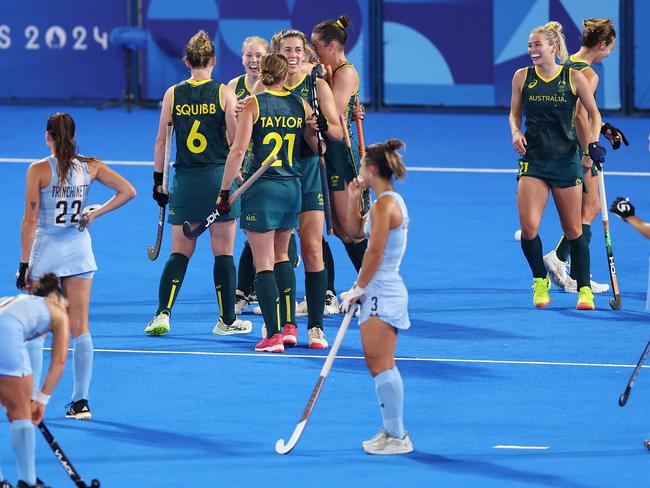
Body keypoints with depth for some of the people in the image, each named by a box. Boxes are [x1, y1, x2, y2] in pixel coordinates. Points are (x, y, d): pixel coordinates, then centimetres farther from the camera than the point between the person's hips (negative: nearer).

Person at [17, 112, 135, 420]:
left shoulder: (39, 170, -11)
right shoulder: (90, 167, -1)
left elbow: (30, 220, -11)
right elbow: (128, 191, -1)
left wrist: (24, 264, -6)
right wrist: (95, 213, 2)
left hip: (46, 251, -3)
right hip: (79, 250, 4)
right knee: (80, 328, 7)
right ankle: (81, 402, 7)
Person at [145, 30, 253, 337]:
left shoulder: (173, 94, 1)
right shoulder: (224, 93, -5)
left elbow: (161, 141, 3)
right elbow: (236, 141, -5)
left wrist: (158, 180, 11)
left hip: (185, 181, 2)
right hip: (219, 176, -2)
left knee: (180, 253, 10)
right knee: (223, 253, 6)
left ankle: (162, 314, -3)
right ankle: (227, 320, 12)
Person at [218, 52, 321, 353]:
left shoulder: (252, 104, -7)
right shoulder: (301, 106, 3)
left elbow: (238, 150, -12)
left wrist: (224, 191, -7)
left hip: (262, 189, -4)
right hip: (292, 187, 4)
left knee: (263, 264, -1)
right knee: (282, 256, 22)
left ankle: (273, 334, -8)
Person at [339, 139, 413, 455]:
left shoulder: (385, 204, -16)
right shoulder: (388, 201, 16)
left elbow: (375, 253, -19)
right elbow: (355, 231, 28)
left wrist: (358, 289, -14)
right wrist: (353, 199, 16)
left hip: (382, 294, -11)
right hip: (383, 294, 11)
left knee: (381, 364, -10)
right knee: (378, 364, 14)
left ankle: (397, 437, -10)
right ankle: (392, 430, 17)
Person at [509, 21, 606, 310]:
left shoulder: (574, 78, -3)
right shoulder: (522, 77, 2)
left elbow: (594, 115, 6)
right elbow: (514, 114, 13)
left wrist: (594, 142, -10)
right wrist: (516, 132, -7)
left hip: (566, 160, -1)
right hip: (533, 160, 1)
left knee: (573, 230, 3)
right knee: (528, 227, -14)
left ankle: (584, 289, 16)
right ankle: (540, 281, 9)